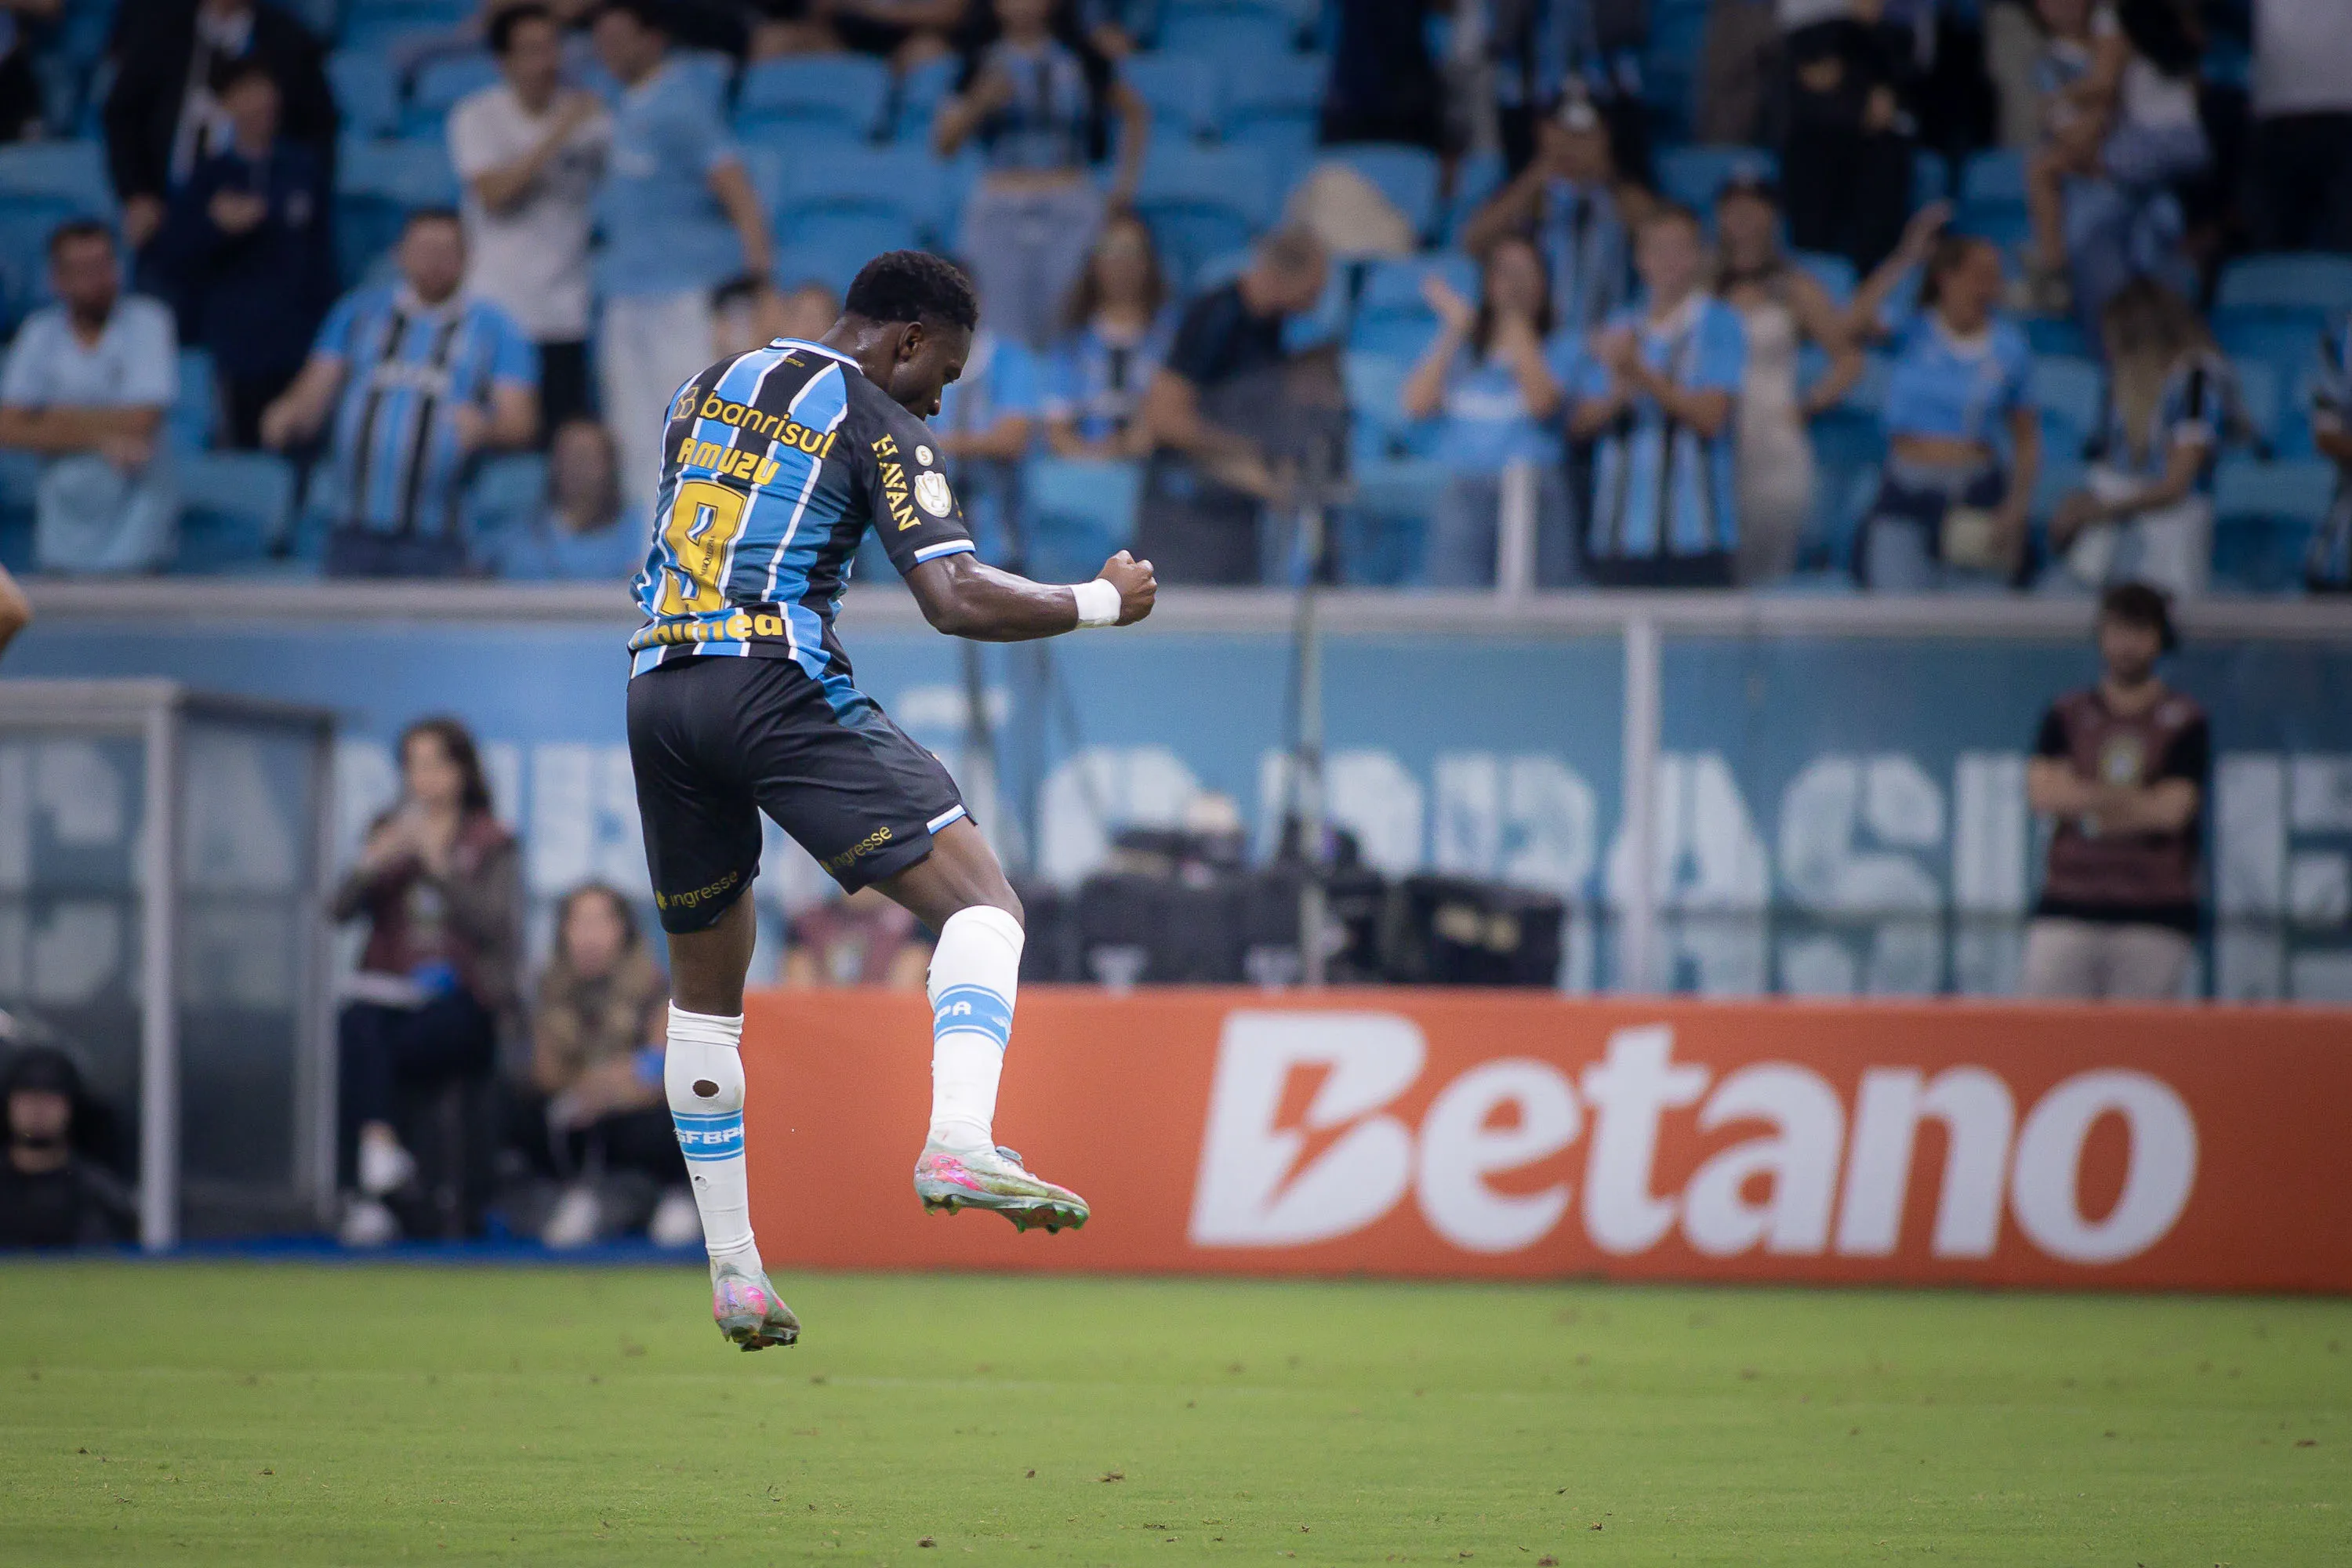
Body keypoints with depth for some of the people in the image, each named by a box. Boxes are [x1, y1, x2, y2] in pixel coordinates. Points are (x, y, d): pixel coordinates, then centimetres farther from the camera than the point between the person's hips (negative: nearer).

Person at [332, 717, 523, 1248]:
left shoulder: (491, 844, 9)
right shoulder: (390, 832, 18)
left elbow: (496, 927, -7)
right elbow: (341, 910, 5)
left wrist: (441, 866, -16)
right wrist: (373, 865, -14)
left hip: (461, 1003, -3)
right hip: (389, 990, 3)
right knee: (359, 1026, -35)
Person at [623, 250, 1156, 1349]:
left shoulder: (706, 390, 21)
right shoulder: (877, 423, 1)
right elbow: (955, 600, -10)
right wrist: (1101, 603, 3)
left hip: (656, 688, 7)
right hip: (775, 686, -7)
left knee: (705, 988, 20)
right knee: (982, 902, -10)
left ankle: (732, 1272, 19)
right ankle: (959, 1141, -36)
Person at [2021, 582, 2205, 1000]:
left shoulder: (2185, 722, 6)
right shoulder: (2066, 716, 12)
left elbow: (2172, 810, -5)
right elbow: (2042, 790, -2)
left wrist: (2082, 799, -2)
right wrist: (2138, 802, -8)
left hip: (2154, 914, -2)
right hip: (2068, 908, 2)